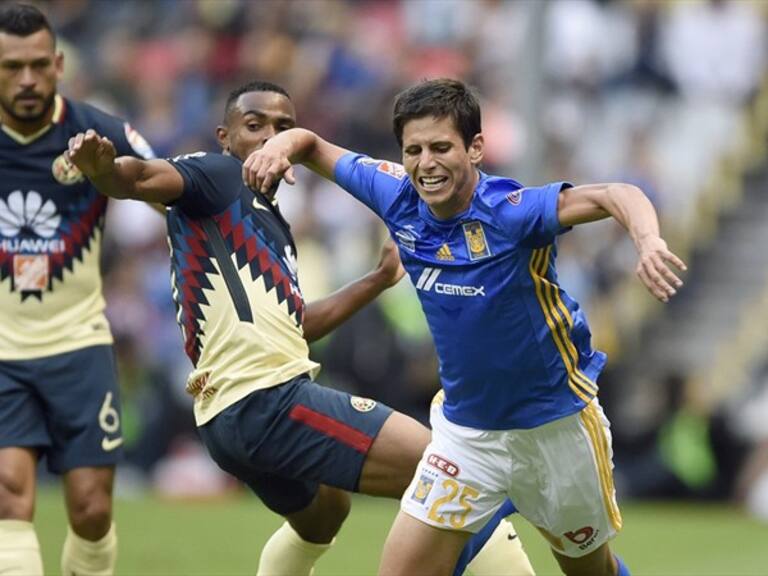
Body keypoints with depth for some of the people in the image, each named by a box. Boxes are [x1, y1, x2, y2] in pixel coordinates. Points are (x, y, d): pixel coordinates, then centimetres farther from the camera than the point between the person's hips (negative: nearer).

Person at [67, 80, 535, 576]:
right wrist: (103, 170, -43)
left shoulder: (274, 226, 23)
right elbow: (144, 178, -22)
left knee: (322, 517, 40)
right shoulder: (217, 179, -2)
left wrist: (380, 279, 34)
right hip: (266, 399, -11)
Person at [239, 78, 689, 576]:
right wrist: (281, 144, -21)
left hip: (556, 422, -4)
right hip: (466, 427, 4)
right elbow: (315, 147, 2)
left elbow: (615, 196, -39)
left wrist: (649, 244, -59)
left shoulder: (510, 212, -26)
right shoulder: (399, 198, -11)